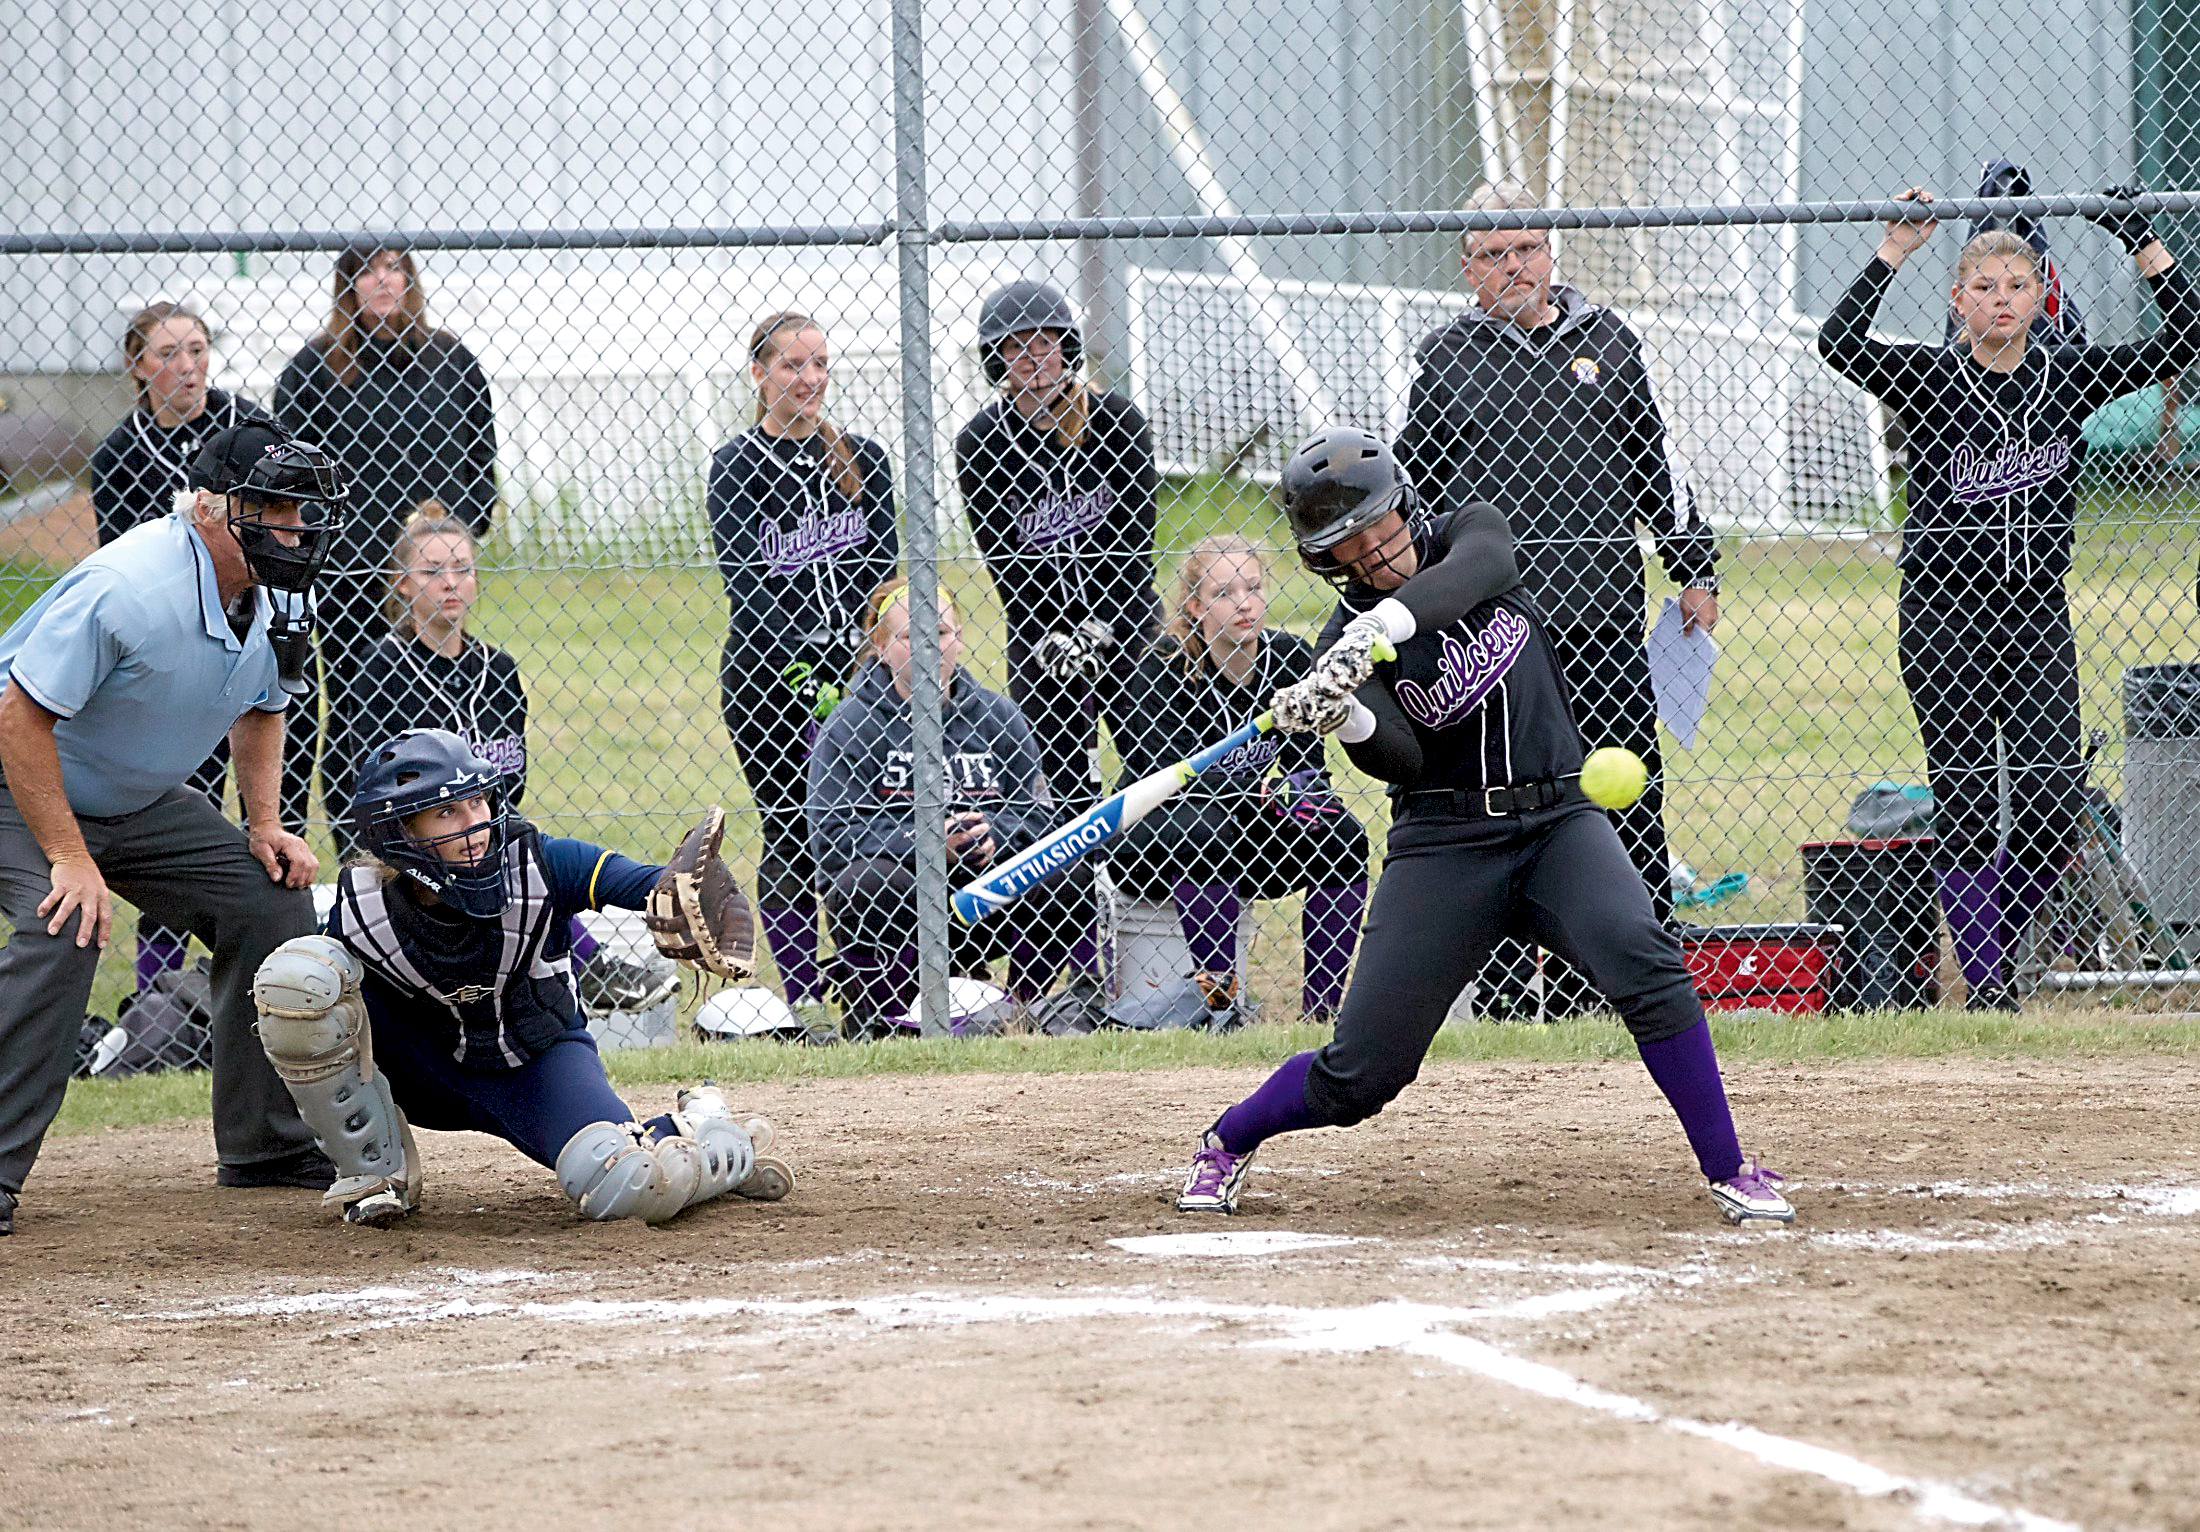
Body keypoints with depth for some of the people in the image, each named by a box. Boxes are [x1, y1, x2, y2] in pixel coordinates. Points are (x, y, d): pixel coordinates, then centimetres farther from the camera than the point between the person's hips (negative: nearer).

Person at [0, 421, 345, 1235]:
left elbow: (259, 707, 15)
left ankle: (269, 1145, 15)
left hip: (144, 802, 8)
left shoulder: (260, 598, -6)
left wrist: (264, 824, 2)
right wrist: (69, 858, -33)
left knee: (272, 897, 2)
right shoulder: (127, 588, -33)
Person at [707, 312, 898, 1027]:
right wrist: (800, 669, -20)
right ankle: (804, 999, 4)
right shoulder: (738, 466, 0)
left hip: (857, 666, 2)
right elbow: (745, 580, -8)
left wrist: (856, 659, -12)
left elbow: (883, 568, 4)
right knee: (790, 836, -2)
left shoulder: (863, 460, 9)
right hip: (767, 674, -2)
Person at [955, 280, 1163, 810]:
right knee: (1065, 784, -4)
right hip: (1039, 628, 0)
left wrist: (1100, 629, -15)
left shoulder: (1119, 421, -5)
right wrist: (1050, 641, -15)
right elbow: (1001, 558, -5)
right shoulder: (979, 443, -5)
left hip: (1125, 618, 0)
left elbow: (1136, 538, -7)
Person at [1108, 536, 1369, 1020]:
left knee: (1343, 836, -19)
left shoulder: (1290, 658, -4)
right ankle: (1216, 992, -31)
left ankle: (1323, 1005, -16)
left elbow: (1306, 757, -3)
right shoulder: (1164, 667, -18)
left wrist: (1308, 787, -28)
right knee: (1208, 825, -37)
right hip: (1148, 842, -5)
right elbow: (1168, 772, -27)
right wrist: (1259, 793, -37)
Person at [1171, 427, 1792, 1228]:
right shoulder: (1344, 645, -4)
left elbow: (1479, 567, -23)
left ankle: (1728, 1170, -20)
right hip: (1445, 841, -1)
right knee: (1360, 1074, -3)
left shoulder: (1467, 531, 2)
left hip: (1558, 817, 1)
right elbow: (1397, 758, -20)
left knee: (1642, 960, -28)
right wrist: (1341, 719, -42)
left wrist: (1384, 625, -40)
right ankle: (1227, 1143, 26)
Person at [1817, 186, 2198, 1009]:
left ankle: (1993, 947, 18)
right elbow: (1840, 344, -18)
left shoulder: (2068, 377, 7)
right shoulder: (1928, 378, -2)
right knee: (1965, 807, -3)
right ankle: (1981, 979, 7)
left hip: (2038, 613, 3)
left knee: (2054, 808, -5)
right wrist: (1896, 250, -21)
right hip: (1943, 612, -3)